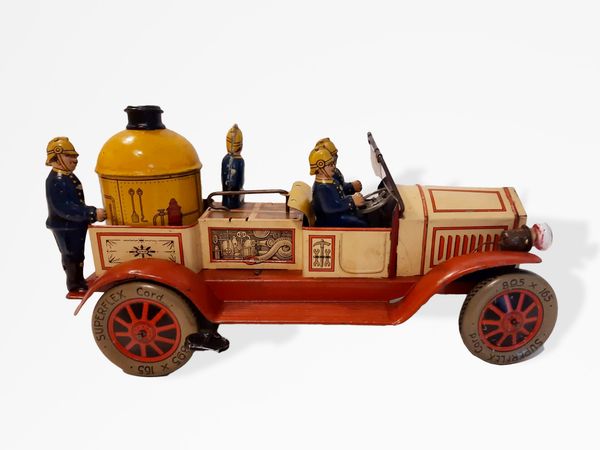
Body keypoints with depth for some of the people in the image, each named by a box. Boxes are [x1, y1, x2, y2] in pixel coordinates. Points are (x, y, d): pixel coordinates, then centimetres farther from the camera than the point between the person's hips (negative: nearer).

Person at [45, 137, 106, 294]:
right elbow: (64, 208, -32)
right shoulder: (56, 181, -25)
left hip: (74, 225, 10)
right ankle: (75, 285, 17)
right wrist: (92, 213, -35)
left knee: (77, 254, 20)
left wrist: (89, 215, 16)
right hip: (65, 227, -10)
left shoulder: (69, 177, 8)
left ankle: (78, 281, 36)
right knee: (72, 256, 3)